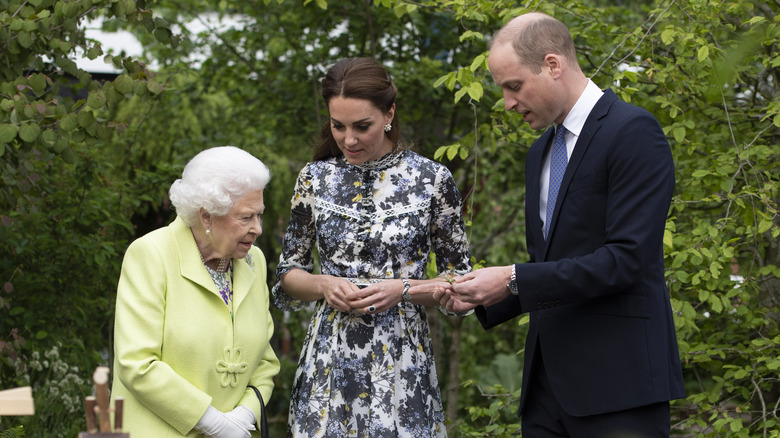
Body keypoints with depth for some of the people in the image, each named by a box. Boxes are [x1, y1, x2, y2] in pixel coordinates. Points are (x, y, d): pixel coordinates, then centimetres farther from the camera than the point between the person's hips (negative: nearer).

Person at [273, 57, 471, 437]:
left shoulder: (431, 179, -3)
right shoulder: (314, 178, 3)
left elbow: (458, 281, 3)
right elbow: (288, 274, 11)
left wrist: (402, 290, -13)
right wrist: (323, 285, -10)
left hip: (401, 361, -1)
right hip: (329, 361, 2)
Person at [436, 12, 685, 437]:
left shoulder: (633, 131, -9)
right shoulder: (540, 153, 19)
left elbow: (627, 259, -18)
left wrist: (513, 280, -16)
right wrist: (482, 297, 6)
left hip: (617, 378, -8)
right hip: (548, 378, 8)